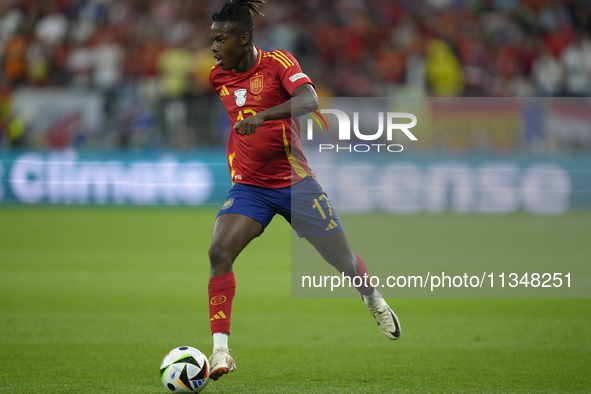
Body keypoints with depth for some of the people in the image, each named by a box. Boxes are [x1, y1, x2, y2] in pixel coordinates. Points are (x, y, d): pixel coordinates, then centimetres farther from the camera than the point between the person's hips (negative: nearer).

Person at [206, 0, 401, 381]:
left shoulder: (278, 62, -12)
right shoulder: (218, 76, 3)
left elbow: (309, 100, -28)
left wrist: (262, 116, -42)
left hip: (294, 181, -3)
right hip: (249, 187, 3)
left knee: (344, 260, 6)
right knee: (219, 252, -22)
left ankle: (374, 300, 41)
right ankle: (220, 351, -22)